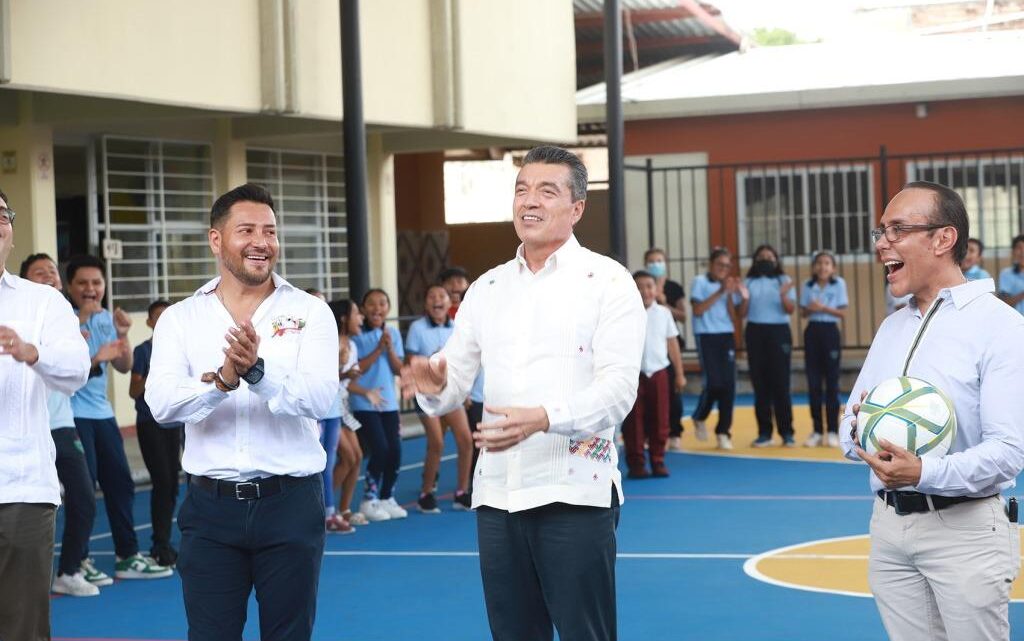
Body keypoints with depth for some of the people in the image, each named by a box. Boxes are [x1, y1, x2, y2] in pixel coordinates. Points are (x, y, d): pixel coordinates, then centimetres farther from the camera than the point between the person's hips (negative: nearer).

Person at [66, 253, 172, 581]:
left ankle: (127, 556, 19)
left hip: (102, 412, 8)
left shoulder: (107, 318, 10)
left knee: (120, 483, 10)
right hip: (72, 414, -7)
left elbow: (124, 367, 6)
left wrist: (122, 336, -10)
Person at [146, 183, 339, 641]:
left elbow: (319, 397, -14)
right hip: (211, 505, 1)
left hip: (290, 502, -1)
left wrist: (258, 371, -31)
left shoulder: (309, 312, 1)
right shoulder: (180, 319, 4)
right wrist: (221, 380, -29)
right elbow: (161, 403, -11)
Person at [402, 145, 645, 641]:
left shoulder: (606, 281, -3)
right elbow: (454, 380, 10)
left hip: (574, 491, -5)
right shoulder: (486, 289, 13)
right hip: (496, 493, 5)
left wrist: (544, 418, -29)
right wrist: (434, 386, -15)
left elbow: (618, 387, -13)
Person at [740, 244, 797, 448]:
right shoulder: (749, 283, 8)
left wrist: (783, 295, -24)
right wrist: (744, 297, -14)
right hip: (755, 333, 2)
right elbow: (742, 313, 4)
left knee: (780, 382, -4)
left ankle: (787, 432, 0)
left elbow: (790, 309, -6)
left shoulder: (784, 281, 4)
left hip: (779, 331, -2)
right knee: (760, 383, 3)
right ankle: (764, 432, 8)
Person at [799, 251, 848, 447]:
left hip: (830, 332, -3)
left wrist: (824, 308, -18)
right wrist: (810, 309, -13)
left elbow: (842, 313, -4)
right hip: (812, 332, 3)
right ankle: (817, 431, 8)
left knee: (832, 383, -1)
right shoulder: (808, 286, 5)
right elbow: (803, 311, 9)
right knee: (813, 383, 2)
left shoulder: (839, 284, -3)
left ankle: (832, 431, 3)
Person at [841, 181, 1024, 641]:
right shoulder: (891, 327, 15)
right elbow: (850, 426, 16)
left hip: (964, 530, -6)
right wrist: (860, 434, -8)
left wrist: (924, 473, -32)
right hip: (889, 525, 6)